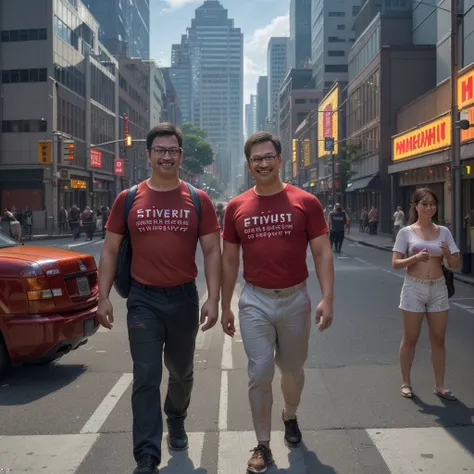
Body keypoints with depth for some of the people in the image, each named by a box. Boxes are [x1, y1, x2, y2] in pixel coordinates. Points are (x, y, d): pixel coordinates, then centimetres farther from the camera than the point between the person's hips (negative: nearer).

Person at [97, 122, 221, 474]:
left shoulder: (198, 200, -1)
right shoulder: (128, 199, 1)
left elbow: (212, 251, -2)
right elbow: (110, 250, 5)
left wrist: (213, 299, -10)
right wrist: (104, 296, -2)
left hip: (184, 298, 1)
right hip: (143, 300, -1)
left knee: (181, 371, 19)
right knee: (146, 378, -3)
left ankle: (176, 419, 47)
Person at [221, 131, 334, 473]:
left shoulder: (306, 202, -5)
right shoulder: (236, 207, 0)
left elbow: (322, 253, -5)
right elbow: (229, 260, 7)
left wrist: (327, 298, -14)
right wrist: (225, 306, 7)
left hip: (295, 299, 0)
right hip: (255, 301, 0)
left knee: (293, 368, 17)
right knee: (260, 373, 0)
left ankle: (290, 417, 46)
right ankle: (263, 445, 17)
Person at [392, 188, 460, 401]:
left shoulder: (443, 232, 4)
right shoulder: (406, 232, -4)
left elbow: (457, 265, 4)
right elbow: (395, 263, -7)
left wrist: (448, 254, -17)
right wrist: (415, 258, -24)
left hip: (438, 289, 3)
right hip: (414, 289, -3)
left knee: (438, 339, 9)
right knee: (410, 339, 6)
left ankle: (439, 385, 20)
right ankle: (405, 382, 20)